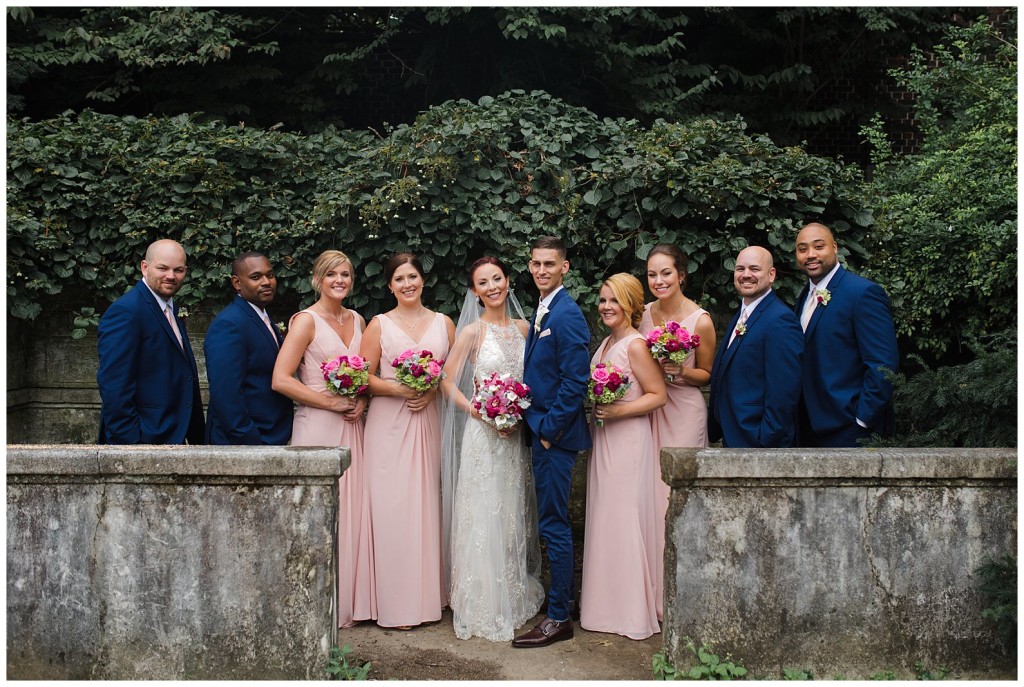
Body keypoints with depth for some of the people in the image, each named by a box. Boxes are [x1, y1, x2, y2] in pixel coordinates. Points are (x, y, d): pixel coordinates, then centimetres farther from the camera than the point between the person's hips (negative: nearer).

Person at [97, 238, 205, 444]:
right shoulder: (125, 311, -14)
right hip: (142, 440, -8)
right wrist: (129, 442, -21)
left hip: (174, 436, 8)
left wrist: (197, 437, 10)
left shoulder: (171, 309, 13)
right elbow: (113, 387, -20)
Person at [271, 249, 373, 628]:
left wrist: (362, 401, 2)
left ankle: (349, 602, 19)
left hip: (351, 427, 6)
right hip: (317, 426, -6)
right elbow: (281, 380, -14)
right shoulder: (306, 320, -6)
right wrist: (331, 402, -13)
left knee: (352, 512, 7)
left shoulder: (357, 320, 13)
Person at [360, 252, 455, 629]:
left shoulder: (444, 323, 10)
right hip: (388, 424, -2)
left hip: (428, 422, 2)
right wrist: (398, 389, -15)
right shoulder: (379, 325, 4)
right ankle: (395, 603, 5)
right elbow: (364, 378, -1)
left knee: (426, 506, 4)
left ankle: (427, 595, 16)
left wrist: (432, 390, -9)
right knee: (391, 509, -3)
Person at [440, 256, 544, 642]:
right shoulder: (472, 331, -5)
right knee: (483, 516, 0)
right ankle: (483, 607, 14)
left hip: (516, 435, 5)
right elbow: (448, 382, -5)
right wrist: (478, 412, -16)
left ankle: (515, 597, 28)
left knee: (513, 515, 13)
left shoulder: (522, 328, 8)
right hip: (482, 434, -4)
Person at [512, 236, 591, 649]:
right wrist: (534, 425, 11)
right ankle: (560, 598, 30)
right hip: (542, 432, 10)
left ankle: (558, 619, 6)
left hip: (555, 433, -10)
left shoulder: (566, 314, -15)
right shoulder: (542, 312, 15)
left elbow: (575, 382, -20)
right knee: (553, 522, 17)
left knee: (553, 524, -4)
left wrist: (549, 429, -16)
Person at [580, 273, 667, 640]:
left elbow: (658, 395, -14)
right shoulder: (606, 343, 13)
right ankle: (608, 602, 23)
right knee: (604, 518, 12)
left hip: (628, 441, -9)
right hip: (602, 440, 9)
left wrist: (617, 411, -21)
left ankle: (634, 610, 10)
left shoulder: (635, 345, -13)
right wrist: (591, 407, 5)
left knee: (626, 517, -3)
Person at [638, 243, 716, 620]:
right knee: (650, 494, 5)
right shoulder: (644, 313, 4)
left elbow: (707, 374, 0)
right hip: (648, 410, 4)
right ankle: (653, 592, 17)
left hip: (684, 412, -4)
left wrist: (680, 372, -18)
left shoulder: (700, 320, -9)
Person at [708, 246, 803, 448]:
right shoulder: (740, 317, 13)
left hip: (758, 441, -8)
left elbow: (782, 392, -21)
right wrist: (720, 429, 13)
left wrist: (766, 441, -21)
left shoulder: (781, 319, -17)